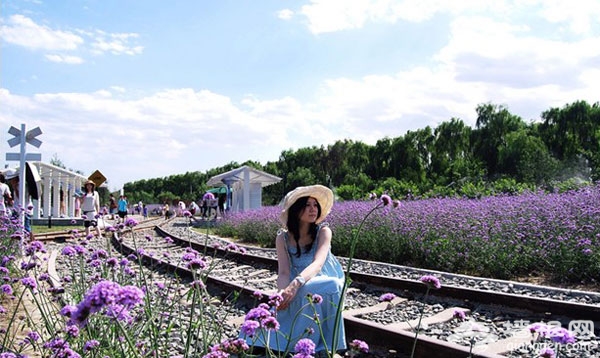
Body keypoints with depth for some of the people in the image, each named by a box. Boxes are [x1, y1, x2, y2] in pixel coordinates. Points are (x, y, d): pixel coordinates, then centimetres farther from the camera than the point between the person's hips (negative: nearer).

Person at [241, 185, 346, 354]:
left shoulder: (323, 231, -16)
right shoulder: (283, 238, -9)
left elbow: (318, 263, -32)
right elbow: (284, 272, -19)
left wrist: (296, 284, -51)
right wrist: (283, 292, -43)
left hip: (325, 283, -2)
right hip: (299, 289, 3)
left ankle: (320, 346, -18)